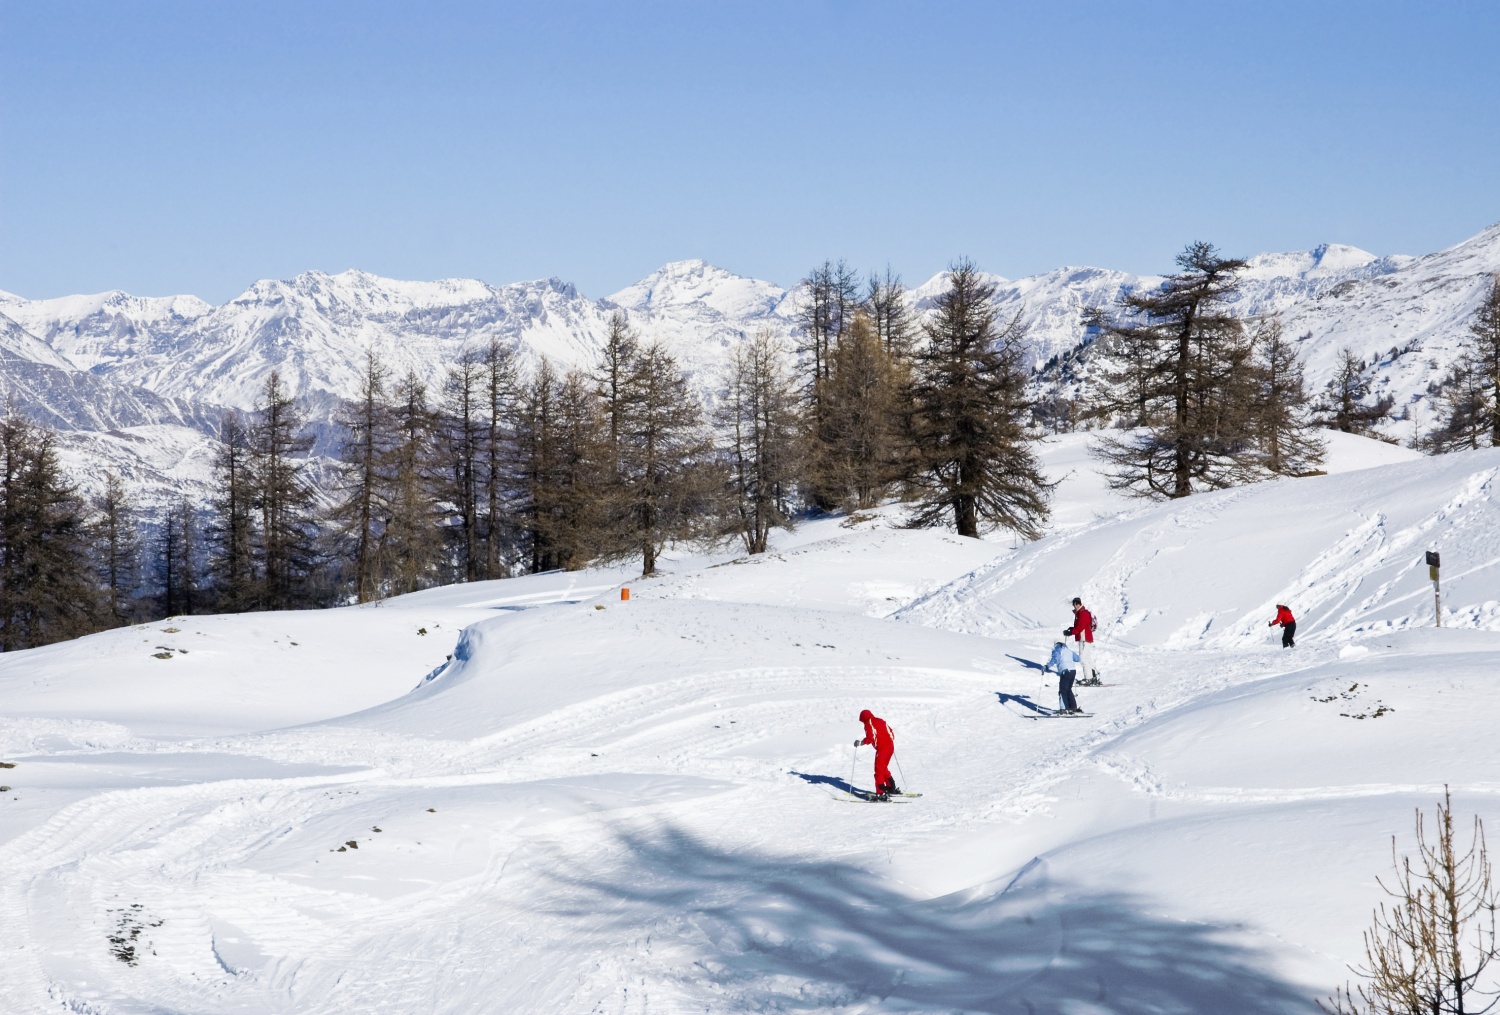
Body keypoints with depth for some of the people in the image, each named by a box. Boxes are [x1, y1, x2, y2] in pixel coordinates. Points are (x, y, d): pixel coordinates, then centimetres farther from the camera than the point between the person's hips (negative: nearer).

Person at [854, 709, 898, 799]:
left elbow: (870, 738, -18)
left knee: (879, 771, -6)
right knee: (884, 768, 24)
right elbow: (890, 732, 21)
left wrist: (861, 743, -8)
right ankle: (891, 788, 31)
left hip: (882, 748, -8)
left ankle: (881, 793, -14)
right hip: (890, 746, 8)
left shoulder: (869, 724, -5)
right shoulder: (880, 721, 17)